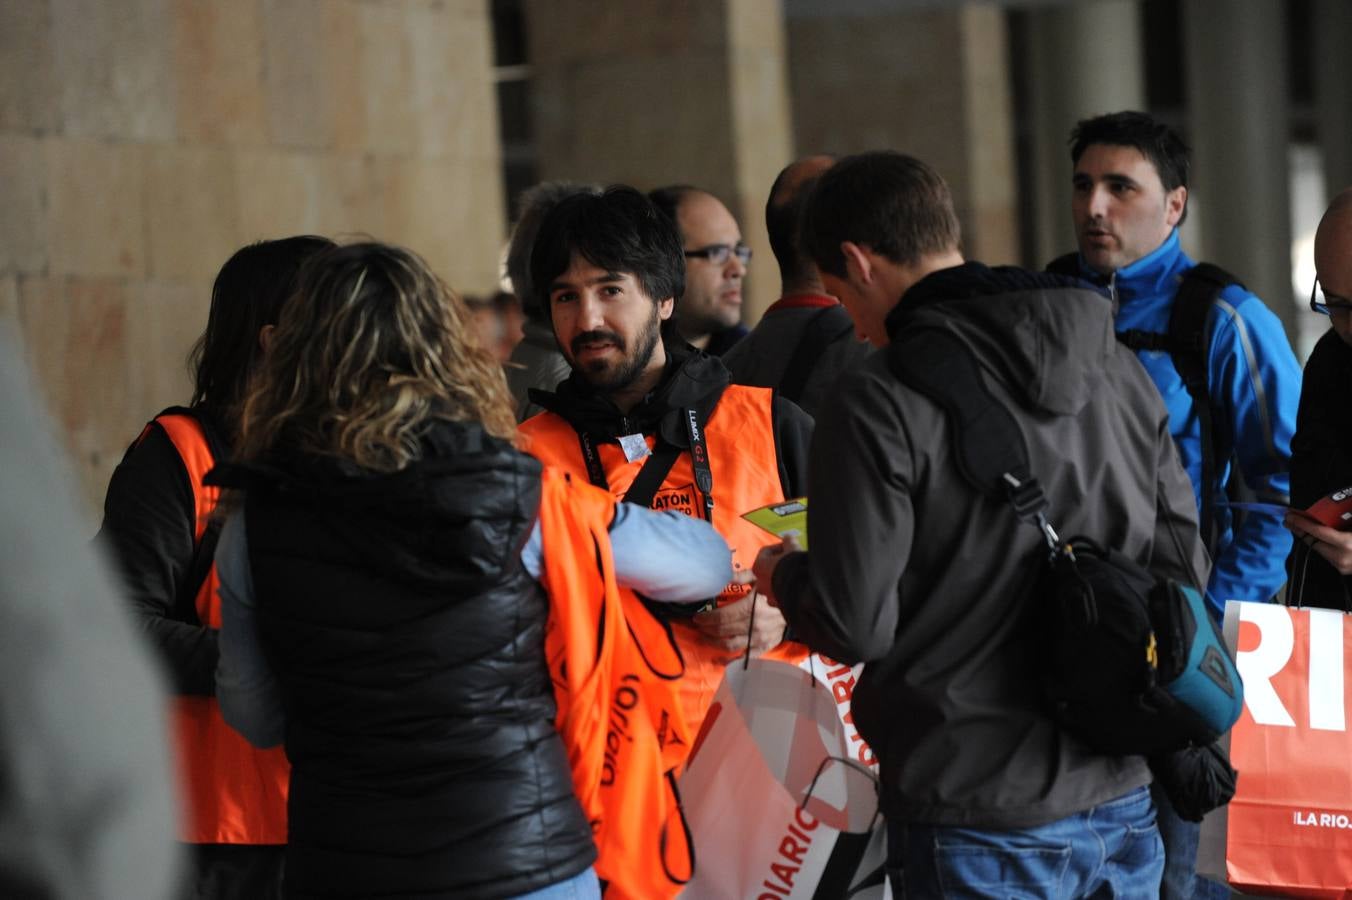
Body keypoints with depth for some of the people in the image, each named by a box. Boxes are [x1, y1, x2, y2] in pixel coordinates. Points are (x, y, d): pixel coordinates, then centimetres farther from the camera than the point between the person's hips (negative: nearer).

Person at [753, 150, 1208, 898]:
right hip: (1122, 804, 6)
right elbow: (1182, 566, 8)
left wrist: (784, 578, 6)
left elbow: (855, 626, -14)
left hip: (978, 827, -5)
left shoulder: (879, 403, -15)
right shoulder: (1116, 368, 4)